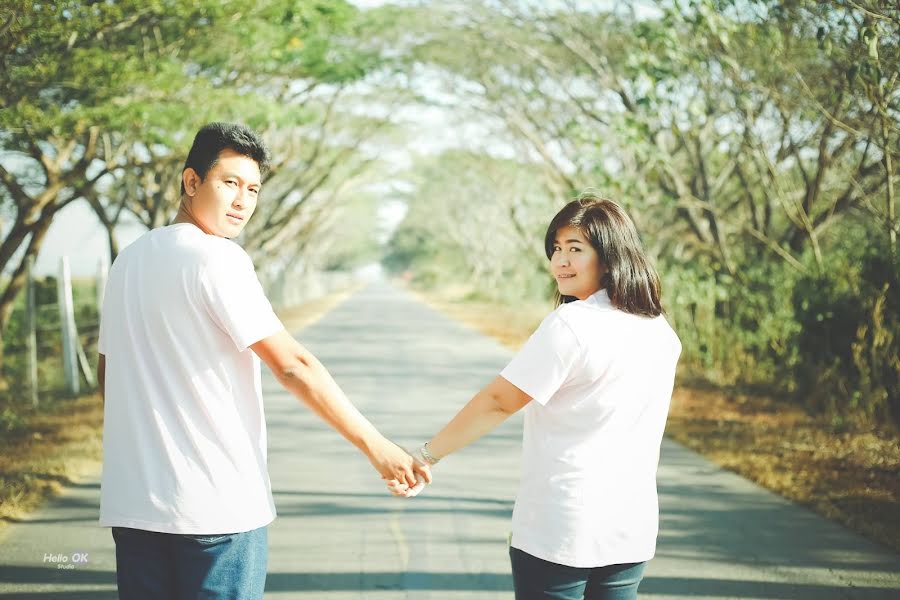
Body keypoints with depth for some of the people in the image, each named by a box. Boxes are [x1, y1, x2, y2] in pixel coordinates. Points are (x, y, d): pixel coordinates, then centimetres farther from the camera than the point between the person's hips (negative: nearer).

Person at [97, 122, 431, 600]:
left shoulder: (128, 260, 12)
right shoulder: (217, 258, -12)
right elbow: (293, 366, -16)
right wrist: (375, 445, -13)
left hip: (131, 503, 7)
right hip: (218, 505, -7)